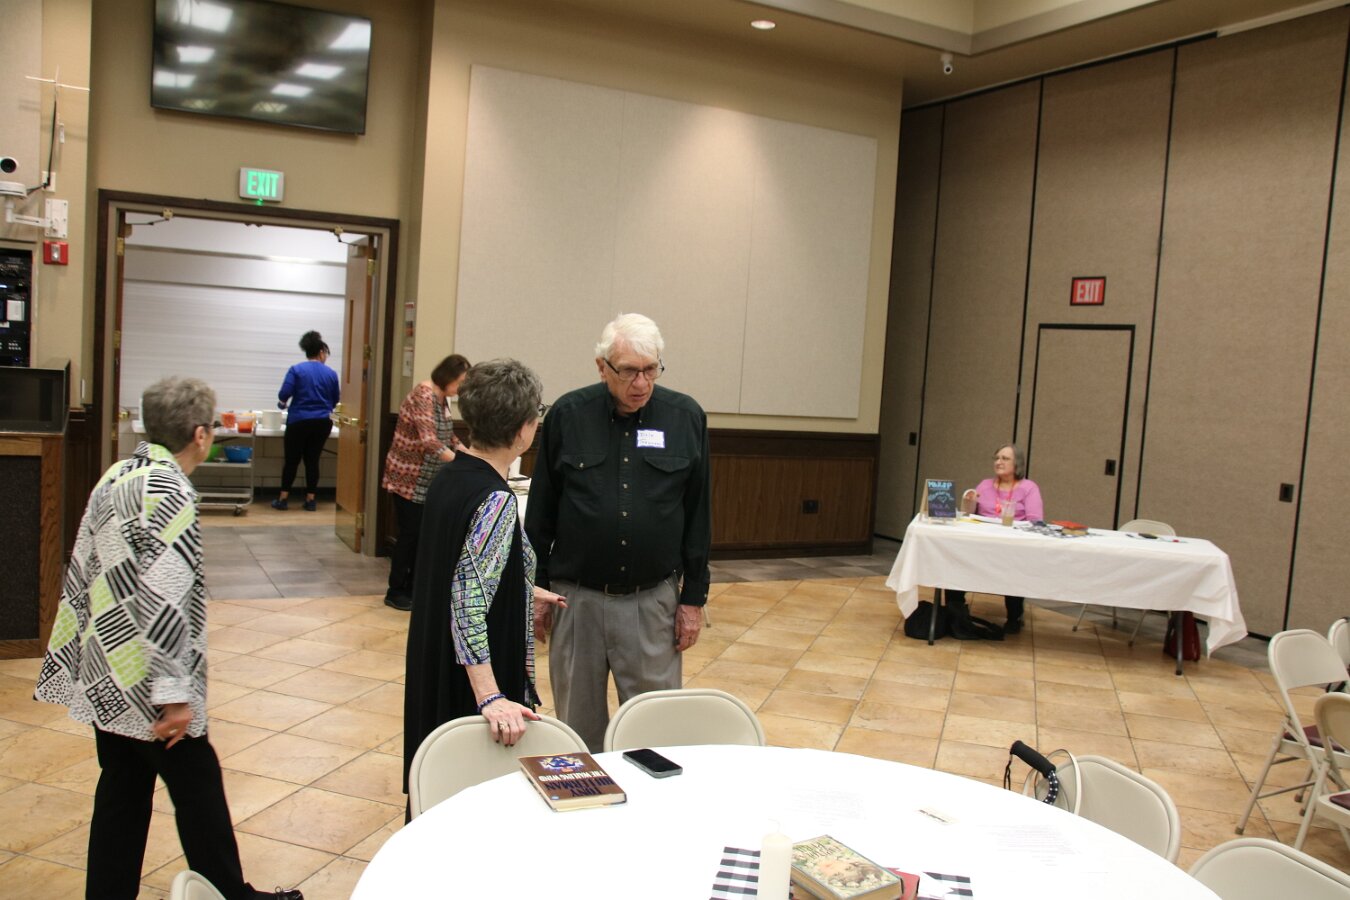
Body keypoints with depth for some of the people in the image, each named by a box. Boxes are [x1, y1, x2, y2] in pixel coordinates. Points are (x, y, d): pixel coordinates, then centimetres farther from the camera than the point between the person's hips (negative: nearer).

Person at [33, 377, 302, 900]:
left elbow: (82, 571, 11)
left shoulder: (116, 477, 6)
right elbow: (163, 601, -24)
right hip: (146, 683, -8)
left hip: (104, 676, 8)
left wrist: (76, 657, 19)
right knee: (198, 789, 7)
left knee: (121, 791, 18)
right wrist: (175, 695, -20)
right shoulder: (171, 494, -21)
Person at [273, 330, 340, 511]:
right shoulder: (331, 373, 3)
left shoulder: (296, 370, -4)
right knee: (313, 460, 8)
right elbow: (334, 400, 11)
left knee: (292, 459, 6)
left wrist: (282, 402, 12)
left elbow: (284, 394, -11)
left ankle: (283, 499, 9)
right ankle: (310, 500, 9)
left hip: (299, 421, -2)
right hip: (322, 422, 2)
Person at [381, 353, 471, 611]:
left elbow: (448, 437, 19)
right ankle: (395, 592, 10)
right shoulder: (424, 395, -20)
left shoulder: (441, 399, 7)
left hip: (427, 480, 9)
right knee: (410, 534, -2)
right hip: (408, 478, -8)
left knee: (424, 534, 11)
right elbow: (429, 441, -29)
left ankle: (413, 587, 22)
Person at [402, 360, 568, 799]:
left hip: (435, 664, 9)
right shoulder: (496, 501, -25)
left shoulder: (450, 474, 1)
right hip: (470, 679, -8)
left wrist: (527, 592, 23)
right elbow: (469, 604, -30)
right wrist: (490, 697, -32)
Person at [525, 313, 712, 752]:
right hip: (577, 596, 0)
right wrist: (536, 589, 5)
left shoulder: (686, 418, -1)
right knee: (579, 727, 12)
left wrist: (694, 598, 2)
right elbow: (540, 512, 5)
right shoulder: (567, 415, -2)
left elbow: (698, 514, 4)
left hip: (653, 599, 0)